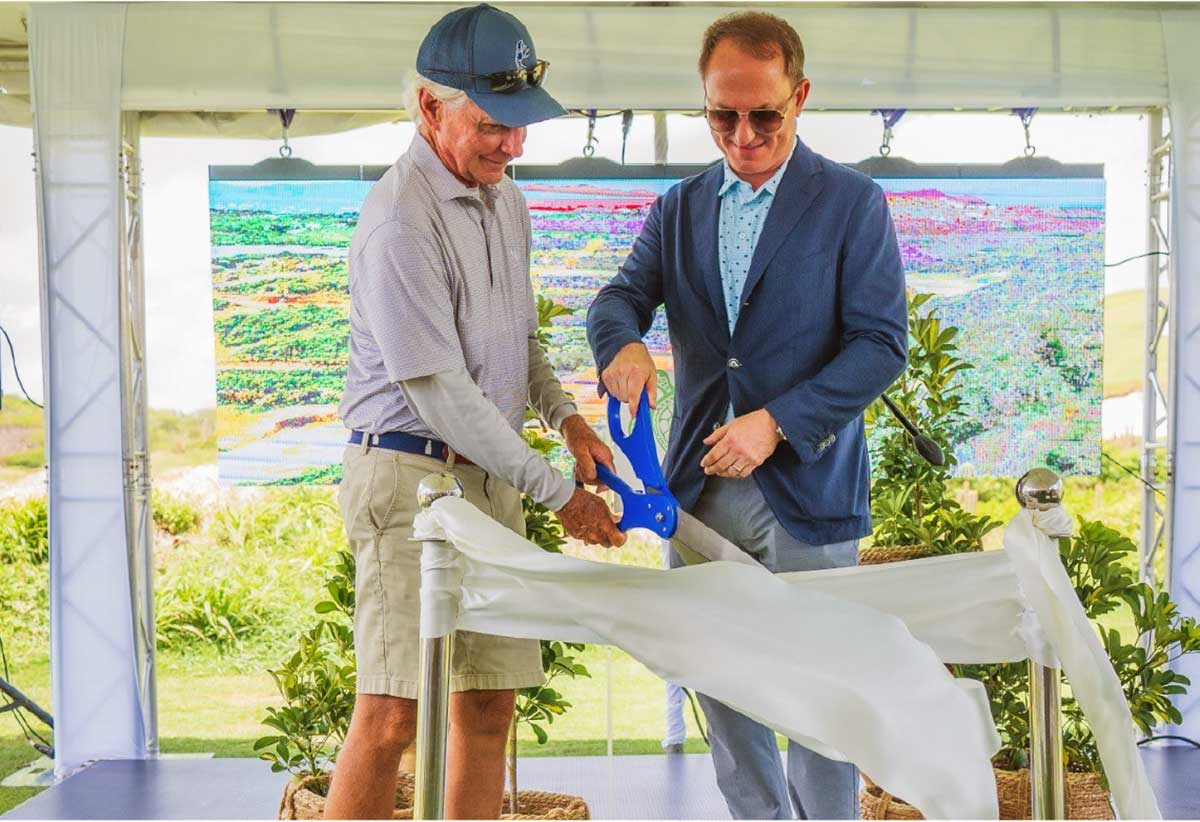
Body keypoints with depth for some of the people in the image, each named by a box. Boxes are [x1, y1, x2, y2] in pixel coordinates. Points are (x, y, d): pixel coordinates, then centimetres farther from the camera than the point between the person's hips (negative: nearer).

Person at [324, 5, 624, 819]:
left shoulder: (506, 200, 11)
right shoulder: (400, 223, -17)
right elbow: (442, 395, -18)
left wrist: (566, 415, 5)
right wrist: (561, 492, -14)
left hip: (491, 475, 8)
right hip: (411, 471, -8)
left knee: (489, 704, 8)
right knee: (392, 713, -10)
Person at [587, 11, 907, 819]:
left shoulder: (853, 203, -1)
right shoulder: (681, 208, 12)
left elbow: (881, 344, -8)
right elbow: (621, 295, 5)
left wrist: (777, 423, -19)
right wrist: (623, 342, -21)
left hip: (806, 491, -4)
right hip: (701, 483, 4)